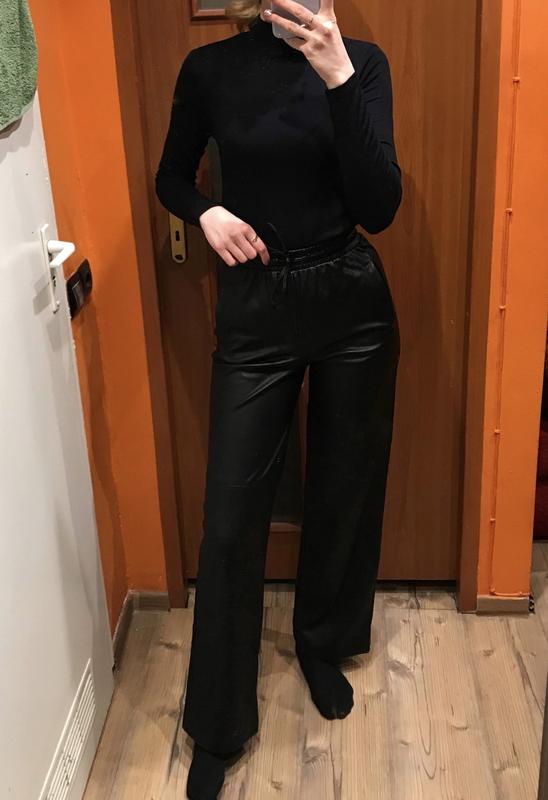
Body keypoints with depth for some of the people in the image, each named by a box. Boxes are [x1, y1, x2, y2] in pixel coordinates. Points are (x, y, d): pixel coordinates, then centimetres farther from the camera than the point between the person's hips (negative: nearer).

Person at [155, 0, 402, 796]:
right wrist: (206, 213, -9)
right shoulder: (209, 68, -2)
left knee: (343, 493, 13)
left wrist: (339, 78, -23)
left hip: (353, 304, 1)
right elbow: (172, 176, 13)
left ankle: (325, 644, 42)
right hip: (255, 310, 0)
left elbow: (378, 207, -13)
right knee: (232, 514, 1)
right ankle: (217, 728, 18)